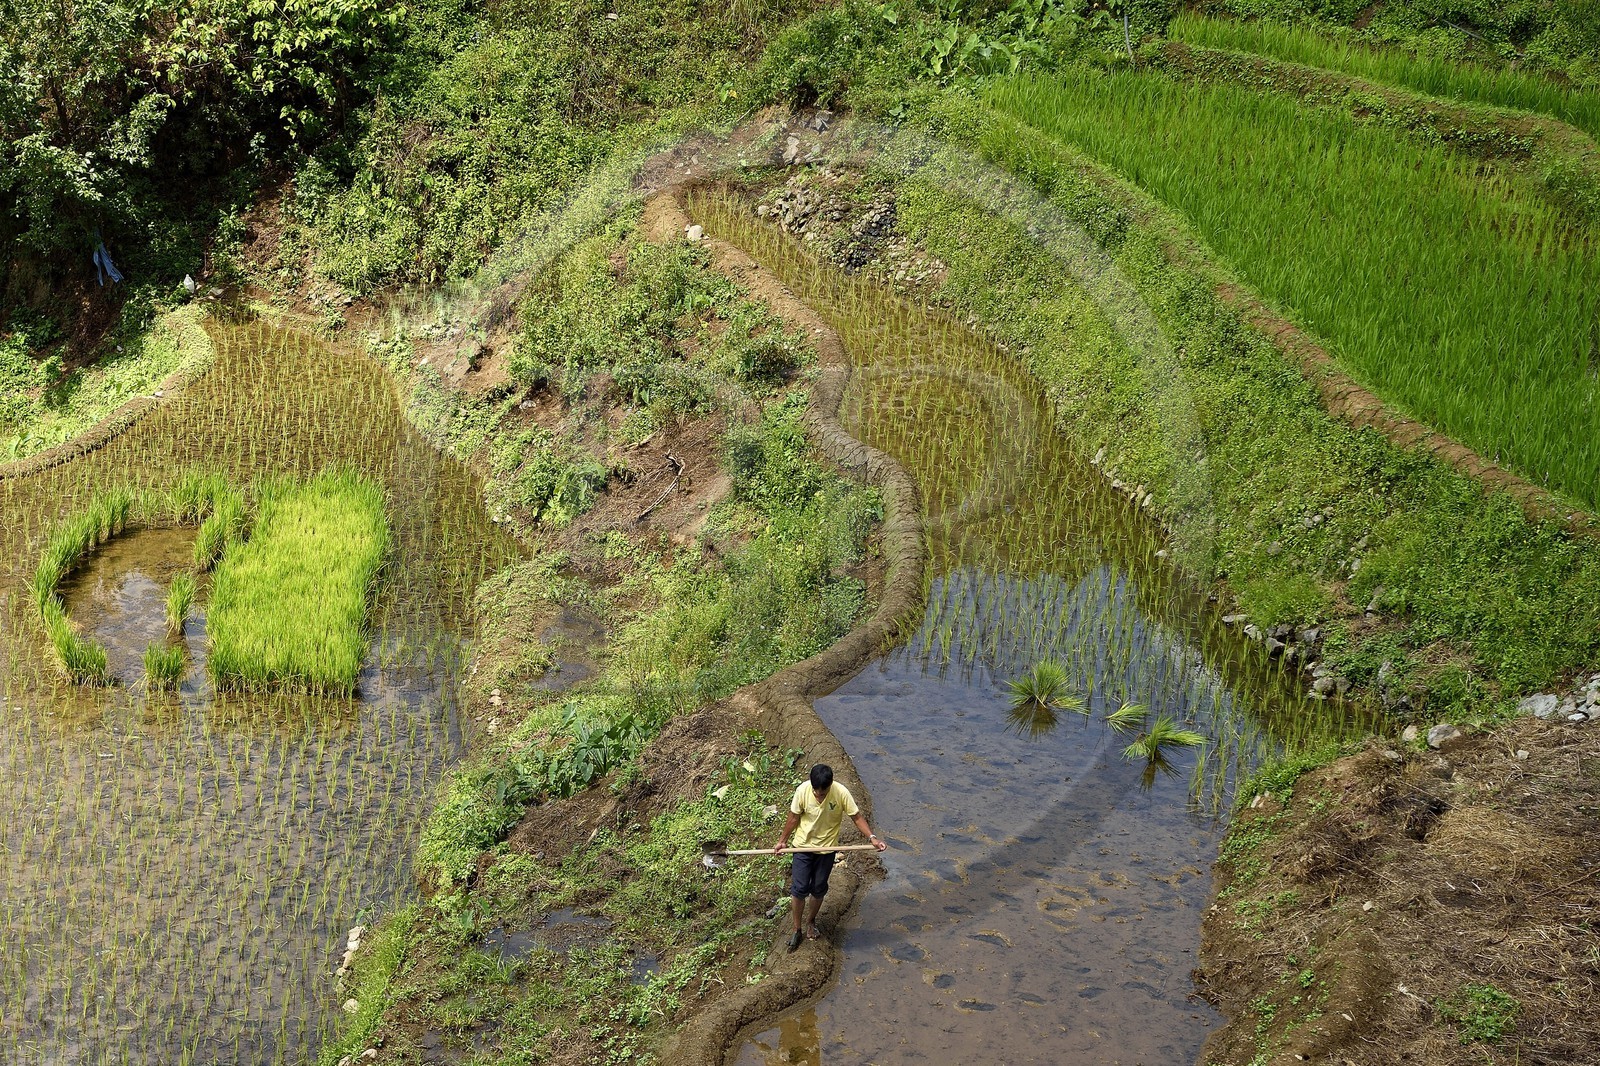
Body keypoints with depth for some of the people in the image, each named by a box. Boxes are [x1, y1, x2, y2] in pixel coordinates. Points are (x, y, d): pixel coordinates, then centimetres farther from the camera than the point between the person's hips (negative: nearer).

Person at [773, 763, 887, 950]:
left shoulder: (841, 793, -24)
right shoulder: (802, 790, -22)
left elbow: (857, 817, -12)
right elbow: (794, 817, -7)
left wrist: (872, 838, -24)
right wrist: (783, 841, 1)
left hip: (827, 849, 0)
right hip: (803, 846, 0)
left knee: (818, 889, 14)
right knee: (799, 889, 1)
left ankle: (810, 920, 40)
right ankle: (797, 929, 20)